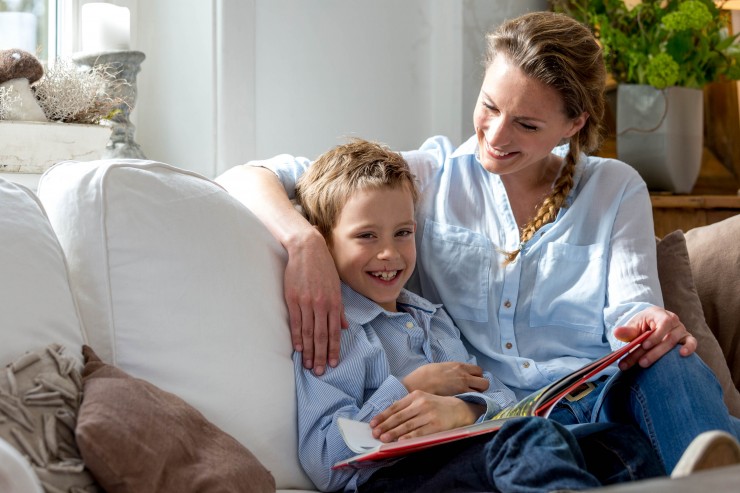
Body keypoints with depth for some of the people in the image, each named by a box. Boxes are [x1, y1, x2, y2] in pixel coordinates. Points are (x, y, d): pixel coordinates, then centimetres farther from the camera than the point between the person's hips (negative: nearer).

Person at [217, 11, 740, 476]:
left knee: (668, 363, -33)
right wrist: (305, 241, -17)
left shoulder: (616, 189, 16)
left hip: (599, 397, 2)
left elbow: (630, 313, 4)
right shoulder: (432, 176, 11)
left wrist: (653, 326, -22)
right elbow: (251, 177, 7)